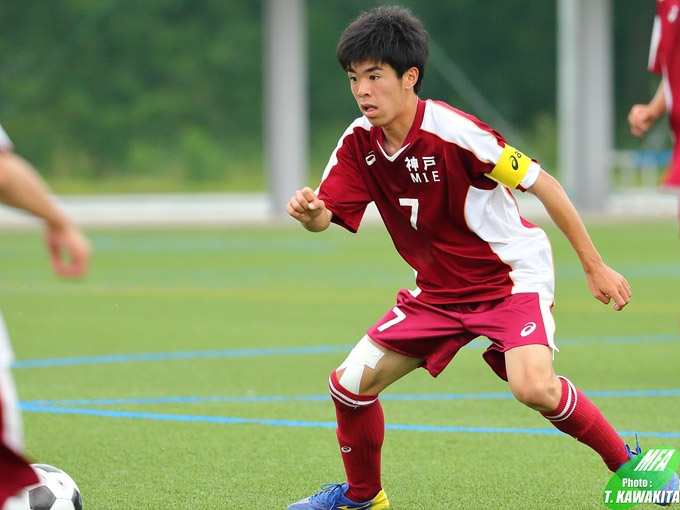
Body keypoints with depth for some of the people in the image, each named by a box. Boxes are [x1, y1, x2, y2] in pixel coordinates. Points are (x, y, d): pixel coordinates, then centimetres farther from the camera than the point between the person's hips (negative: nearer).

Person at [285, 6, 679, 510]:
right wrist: (309, 211, -32)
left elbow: (542, 183, -18)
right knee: (351, 383, -1)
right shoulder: (359, 143, -5)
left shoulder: (453, 131, -24)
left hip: (513, 275, -6)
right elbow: (326, 216, -5)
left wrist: (595, 266, -13)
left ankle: (627, 463, -8)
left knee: (534, 387, -31)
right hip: (439, 291, 7)